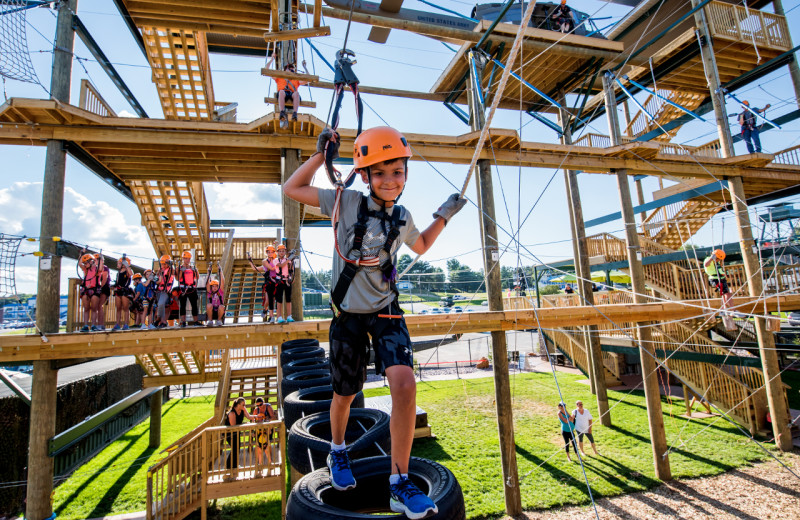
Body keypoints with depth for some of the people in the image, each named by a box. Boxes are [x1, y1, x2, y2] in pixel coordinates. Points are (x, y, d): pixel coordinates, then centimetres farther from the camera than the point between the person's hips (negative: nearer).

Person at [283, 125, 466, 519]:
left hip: (386, 311, 2)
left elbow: (420, 246, 23)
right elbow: (291, 189, -2)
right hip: (348, 313, -1)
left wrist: (443, 216, 13)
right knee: (345, 394, 13)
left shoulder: (402, 218, 2)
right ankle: (337, 452, 47)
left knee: (404, 383, -20)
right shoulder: (346, 202, -8)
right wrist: (322, 154, -8)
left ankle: (400, 485, -1)